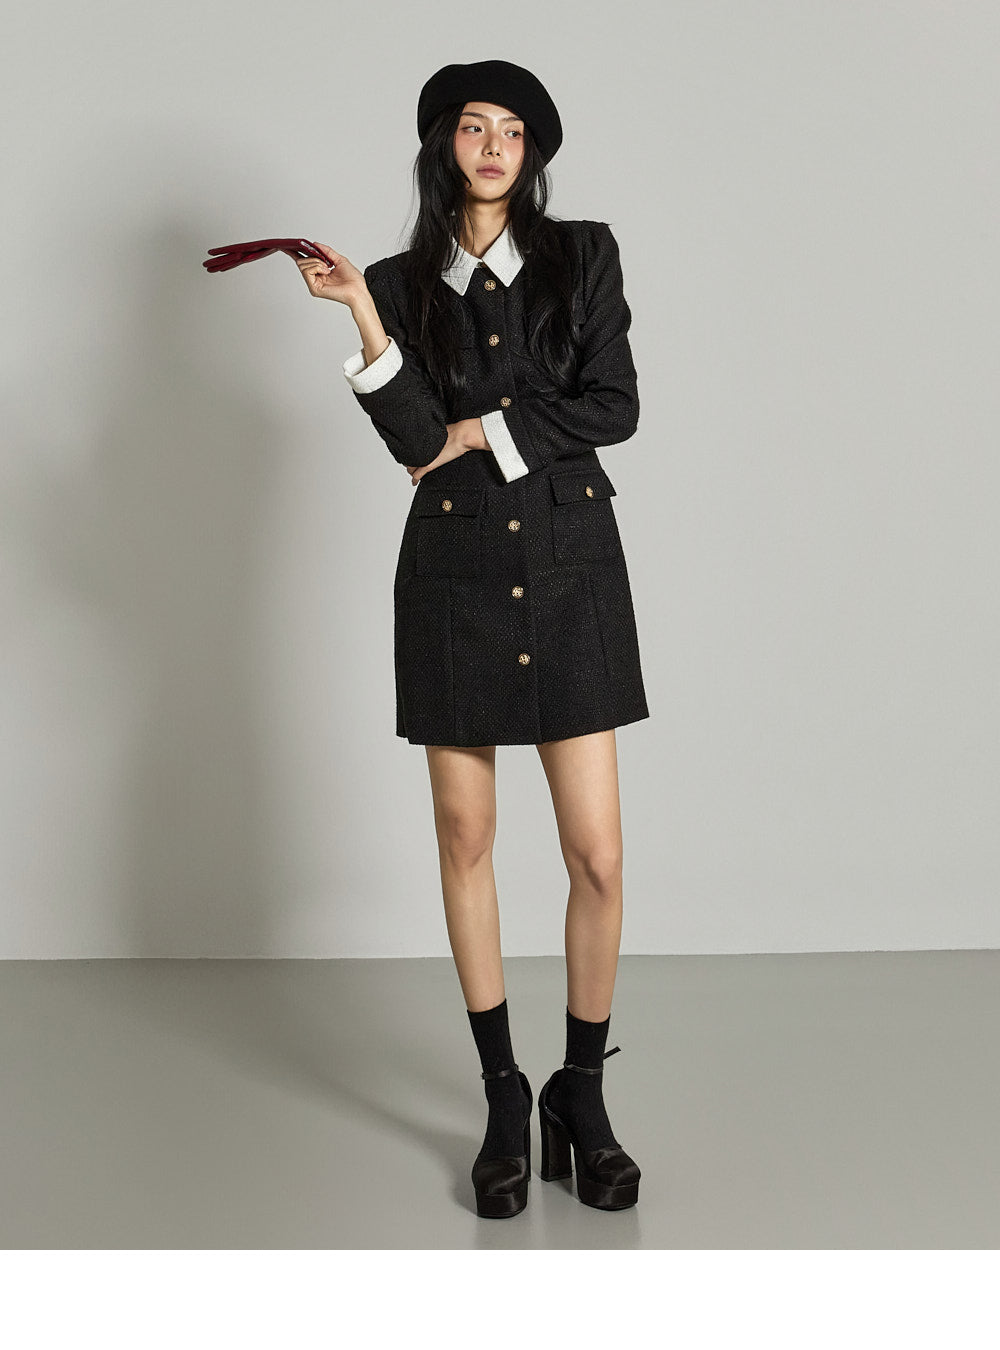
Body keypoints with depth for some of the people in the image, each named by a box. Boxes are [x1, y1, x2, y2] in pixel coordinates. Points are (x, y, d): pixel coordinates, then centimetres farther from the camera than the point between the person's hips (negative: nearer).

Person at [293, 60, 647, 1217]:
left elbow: (614, 408, -4)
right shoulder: (408, 283, 7)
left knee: (598, 859, -3)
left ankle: (582, 1093, 16)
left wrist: (485, 430, -5)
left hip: (570, 566, 0)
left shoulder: (583, 256, 6)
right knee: (466, 841, 6)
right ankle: (503, 1095, 21)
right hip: (454, 572, 1)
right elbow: (417, 441, -8)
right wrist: (362, 314, -17)